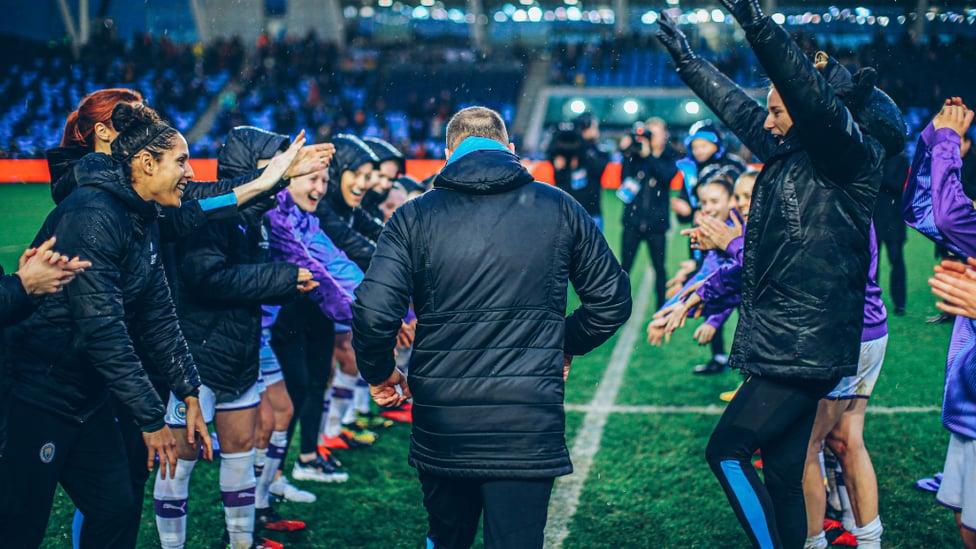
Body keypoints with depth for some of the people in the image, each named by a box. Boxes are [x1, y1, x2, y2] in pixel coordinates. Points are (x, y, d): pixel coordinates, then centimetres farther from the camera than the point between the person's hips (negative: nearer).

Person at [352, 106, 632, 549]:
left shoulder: (415, 216, 0)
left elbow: (374, 312, -10)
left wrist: (379, 373, 8)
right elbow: (612, 300, 9)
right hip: (530, 423, -1)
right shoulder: (560, 208, 4)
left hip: (441, 425, 1)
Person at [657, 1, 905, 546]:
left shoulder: (852, 155, -10)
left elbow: (814, 97, -28)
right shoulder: (789, 153, 14)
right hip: (784, 346, 9)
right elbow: (737, 106, 28)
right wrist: (686, 57, 37)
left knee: (727, 449, -11)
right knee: (782, 474, 10)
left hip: (806, 349, -9)